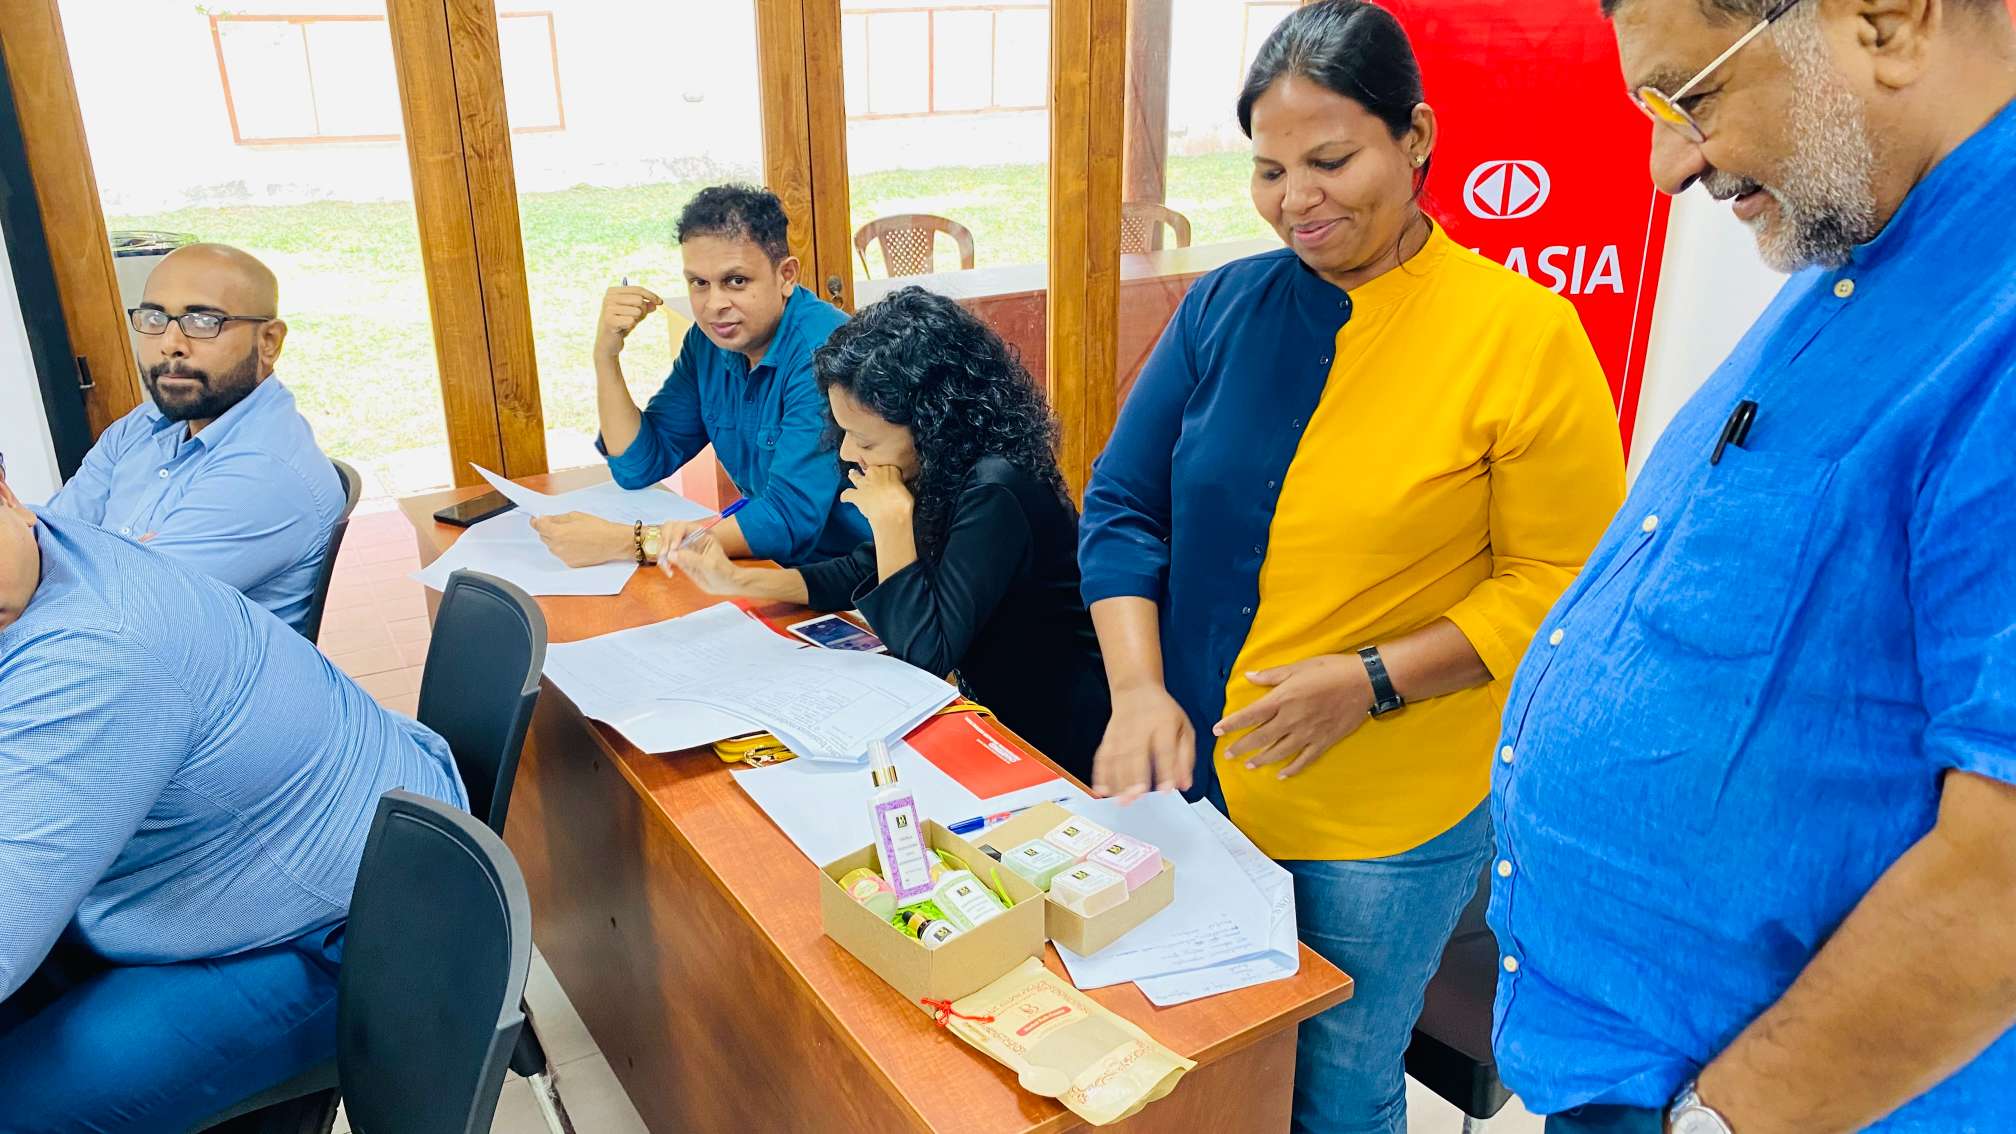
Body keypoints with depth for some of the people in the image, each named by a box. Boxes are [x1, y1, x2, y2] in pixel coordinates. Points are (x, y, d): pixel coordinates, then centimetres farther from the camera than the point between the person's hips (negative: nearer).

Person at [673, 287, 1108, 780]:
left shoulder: (995, 495, -28)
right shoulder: (941, 477, -1)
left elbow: (925, 652, -28)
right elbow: (864, 572, 12)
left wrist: (893, 517, -27)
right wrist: (739, 581, 1)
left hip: (1050, 744, -8)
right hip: (991, 711, 8)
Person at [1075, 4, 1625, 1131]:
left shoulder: (1523, 334, -11)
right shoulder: (1223, 307, 1)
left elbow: (1557, 585, -9)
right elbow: (1123, 505, 2)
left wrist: (1372, 681, -20)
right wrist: (1139, 692, -12)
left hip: (1388, 824, -3)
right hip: (1197, 780, 4)